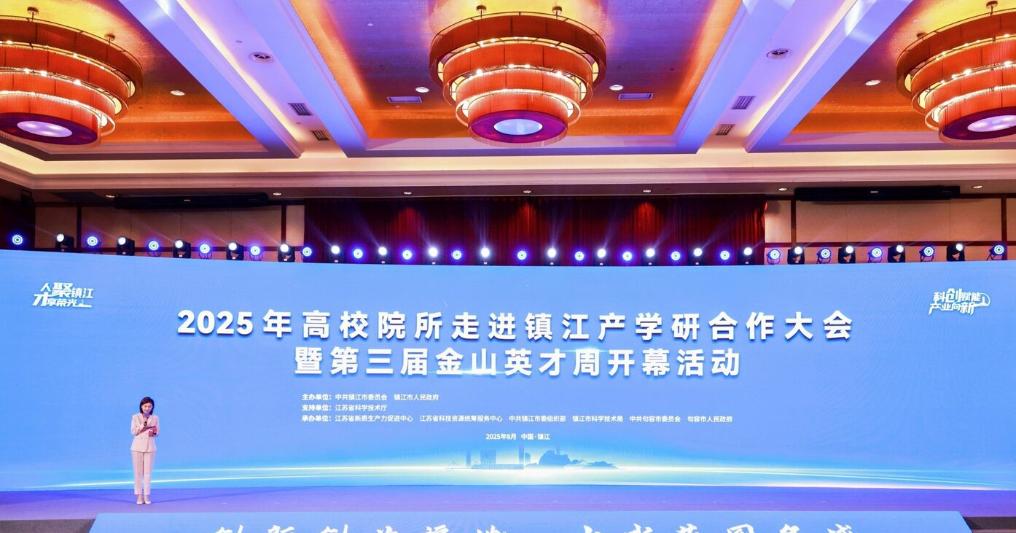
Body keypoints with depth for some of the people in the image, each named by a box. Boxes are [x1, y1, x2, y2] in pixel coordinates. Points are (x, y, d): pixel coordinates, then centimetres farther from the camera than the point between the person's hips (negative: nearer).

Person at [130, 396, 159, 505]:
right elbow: (133, 432, -4)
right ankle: (139, 496, 4)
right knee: (138, 472, -1)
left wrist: (153, 432, -14)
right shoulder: (135, 417, 2)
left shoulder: (155, 418, 6)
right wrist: (143, 427, -16)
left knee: (148, 472, -1)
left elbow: (157, 432, 8)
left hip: (150, 447, 1)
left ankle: (147, 496, 3)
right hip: (138, 447, -1)